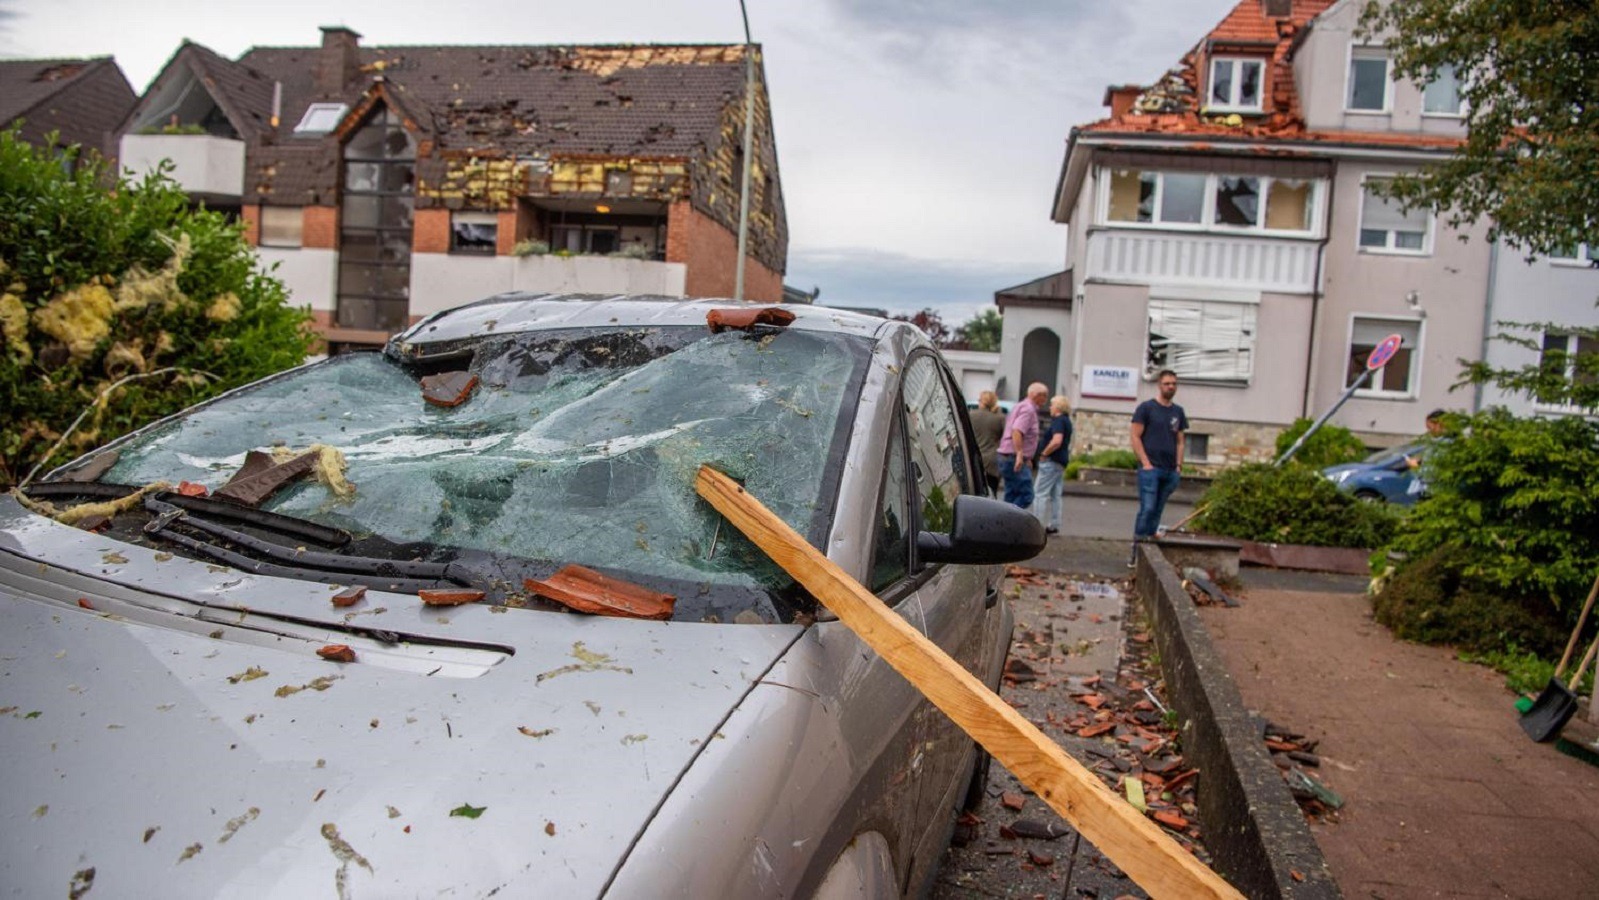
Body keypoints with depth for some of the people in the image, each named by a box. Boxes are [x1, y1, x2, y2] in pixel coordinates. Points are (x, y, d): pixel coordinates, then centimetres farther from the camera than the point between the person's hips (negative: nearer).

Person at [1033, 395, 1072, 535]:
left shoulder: (1058, 420, -14)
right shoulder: (1067, 421, 17)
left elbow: (1057, 441, -27)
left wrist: (1044, 454, -18)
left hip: (1052, 461, -10)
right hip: (1061, 462, 10)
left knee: (1040, 493, -8)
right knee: (1054, 495, 12)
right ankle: (1054, 525, 13)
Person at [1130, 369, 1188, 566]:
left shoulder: (1178, 412, 16)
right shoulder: (1146, 408, 0)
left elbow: (1180, 441, 19)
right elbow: (1136, 437, -4)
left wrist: (1178, 466, 7)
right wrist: (1145, 463, -11)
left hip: (1170, 471, 5)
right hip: (1150, 469, -5)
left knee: (1157, 512, 7)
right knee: (1147, 509, -12)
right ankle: (1136, 552, -10)